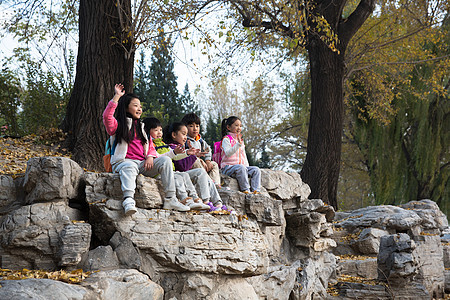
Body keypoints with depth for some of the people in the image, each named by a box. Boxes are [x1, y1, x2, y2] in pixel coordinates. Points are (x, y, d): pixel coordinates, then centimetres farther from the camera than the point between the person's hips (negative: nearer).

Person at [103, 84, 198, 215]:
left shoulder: (142, 128, 27)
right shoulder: (118, 125, 10)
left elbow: (151, 147, 21)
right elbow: (107, 116, -12)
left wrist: (150, 156, -2)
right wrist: (117, 96, -11)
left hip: (143, 164, 5)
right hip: (123, 161, -5)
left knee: (165, 160, -19)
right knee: (129, 167, -40)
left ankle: (170, 199, -26)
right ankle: (128, 200, -61)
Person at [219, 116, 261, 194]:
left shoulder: (241, 141, 21)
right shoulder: (226, 139, -5)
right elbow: (228, 153, -22)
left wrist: (247, 166, 11)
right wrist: (238, 144, -31)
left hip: (242, 166, 8)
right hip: (227, 167, -8)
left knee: (256, 170, -12)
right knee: (240, 167, -37)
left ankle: (256, 190, -24)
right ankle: (246, 190, -35)